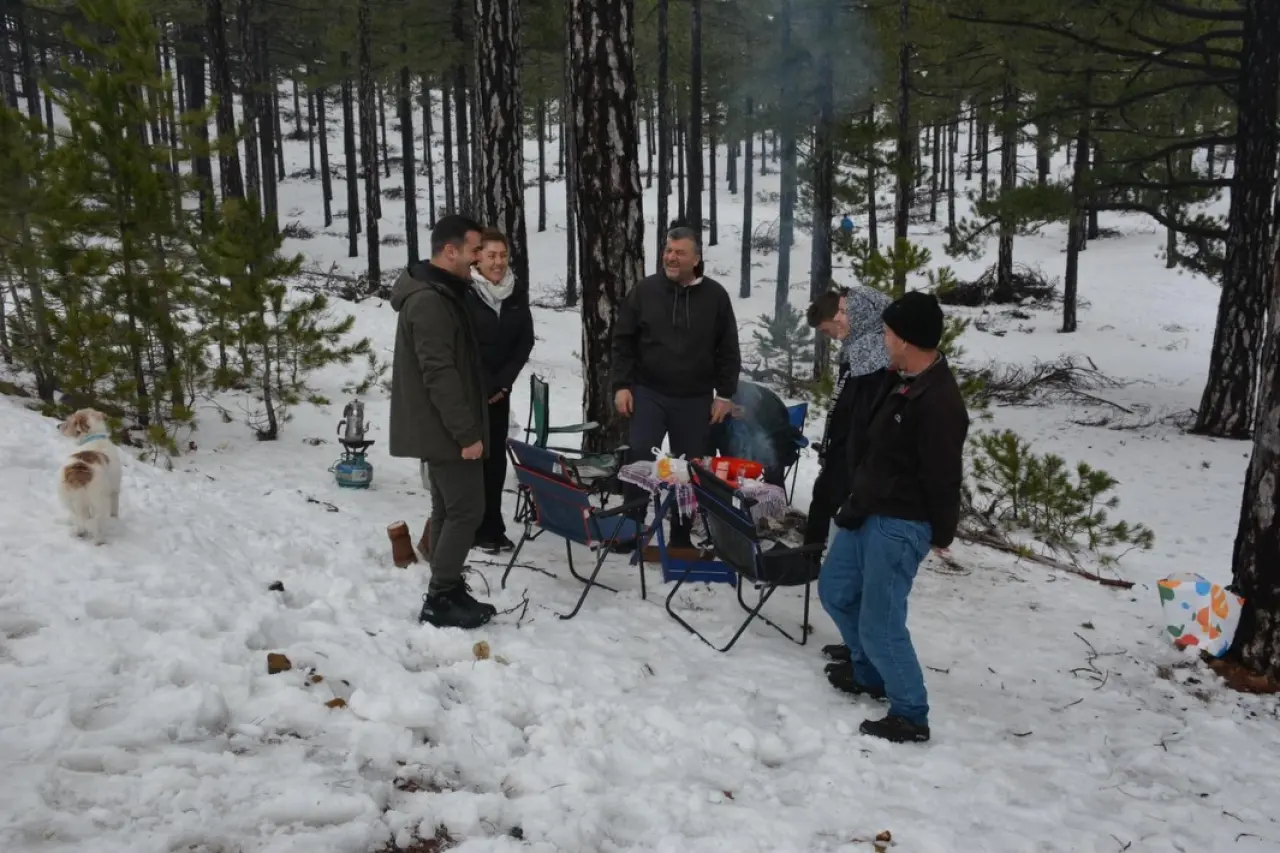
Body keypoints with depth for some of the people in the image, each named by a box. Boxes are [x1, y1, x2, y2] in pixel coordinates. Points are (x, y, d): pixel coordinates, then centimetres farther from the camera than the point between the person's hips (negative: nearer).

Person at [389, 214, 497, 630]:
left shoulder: (438, 293, 15)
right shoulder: (429, 301, -20)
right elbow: (440, 374, -25)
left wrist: (464, 428, 22)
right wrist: (467, 432, -22)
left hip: (437, 427, 11)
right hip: (443, 430, -11)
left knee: (448, 510, 14)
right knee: (466, 510, -5)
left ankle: (448, 593, 21)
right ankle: (440, 600, 2)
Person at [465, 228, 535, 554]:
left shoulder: (517, 293, 2)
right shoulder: (464, 293, -13)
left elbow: (525, 341, 5)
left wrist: (503, 382, -3)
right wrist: (483, 386, -12)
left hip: (499, 390, 5)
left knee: (496, 457, 7)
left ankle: (492, 526, 16)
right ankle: (476, 528, 7)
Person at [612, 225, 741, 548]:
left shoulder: (715, 295, 0)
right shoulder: (645, 291, 0)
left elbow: (728, 350, 5)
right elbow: (623, 341, 3)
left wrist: (725, 394, 0)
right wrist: (622, 385, -5)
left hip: (695, 399, 1)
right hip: (648, 393, -1)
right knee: (638, 458, -9)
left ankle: (681, 535, 20)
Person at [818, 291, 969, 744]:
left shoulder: (938, 402, -25)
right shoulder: (901, 381, 6)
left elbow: (943, 477, -20)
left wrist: (941, 534, -11)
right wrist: (857, 499, 21)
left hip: (900, 525, -10)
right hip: (866, 511, 10)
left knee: (880, 623, -4)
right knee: (836, 591, 22)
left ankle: (910, 716, 14)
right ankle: (869, 672, 41)